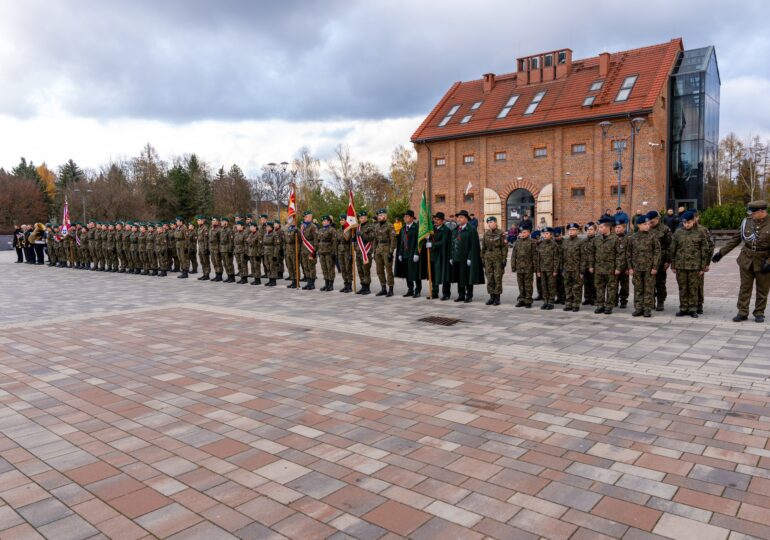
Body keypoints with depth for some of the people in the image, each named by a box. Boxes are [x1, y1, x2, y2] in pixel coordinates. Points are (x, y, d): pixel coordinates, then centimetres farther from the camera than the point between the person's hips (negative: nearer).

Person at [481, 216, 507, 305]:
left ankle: (497, 298, 5)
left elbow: (504, 247, -5)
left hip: (498, 259, -4)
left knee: (498, 279, -2)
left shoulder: (501, 234, -3)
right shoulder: (486, 234, 10)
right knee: (489, 279, 5)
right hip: (488, 259, 4)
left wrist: (504, 259, -9)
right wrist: (483, 259, 11)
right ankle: (492, 297, 14)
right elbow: (483, 248, 14)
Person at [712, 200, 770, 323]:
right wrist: (721, 252, 4)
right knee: (745, 288, 7)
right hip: (746, 261, 3)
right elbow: (735, 239, 7)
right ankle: (742, 313, 13)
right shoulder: (747, 222, 0)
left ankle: (759, 313, 21)